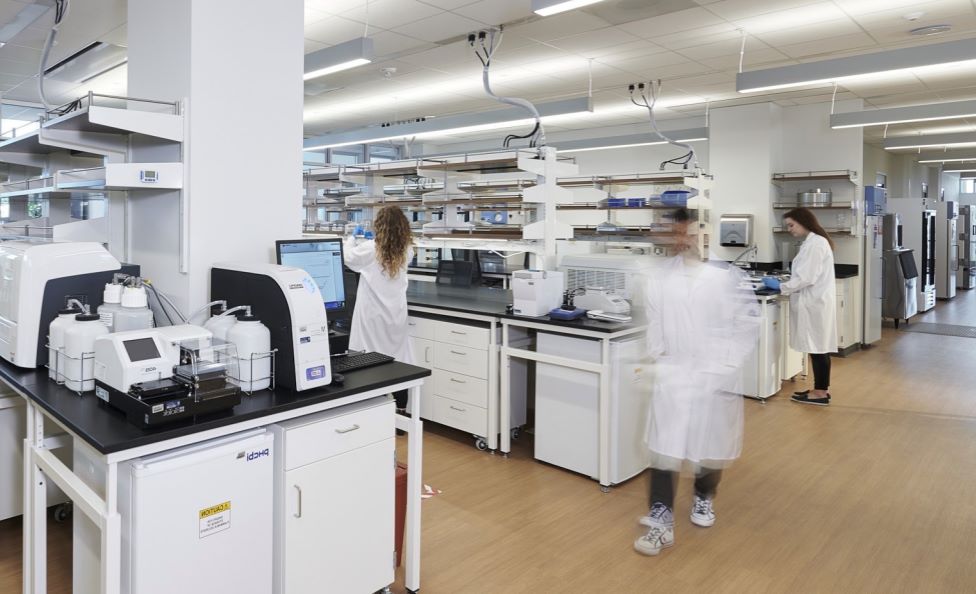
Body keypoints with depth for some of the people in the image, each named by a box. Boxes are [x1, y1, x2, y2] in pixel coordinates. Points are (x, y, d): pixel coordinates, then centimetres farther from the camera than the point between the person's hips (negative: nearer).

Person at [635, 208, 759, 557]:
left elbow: (749, 323, -6)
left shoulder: (730, 274, -8)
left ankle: (704, 498, 42)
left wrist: (730, 366, -10)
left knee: (713, 446, 15)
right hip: (673, 373, 1)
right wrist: (657, 358, 2)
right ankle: (661, 522, 3)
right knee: (665, 447, -3)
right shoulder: (662, 274, 1)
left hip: (719, 376, -1)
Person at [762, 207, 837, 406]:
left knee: (817, 347, -3)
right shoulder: (813, 242, 16)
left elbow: (807, 278, -20)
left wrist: (780, 287, -12)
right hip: (815, 301, 10)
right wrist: (783, 283, 9)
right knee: (819, 347, 13)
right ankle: (821, 390, 19)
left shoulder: (815, 243, -16)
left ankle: (820, 393, 4)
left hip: (815, 303, -10)